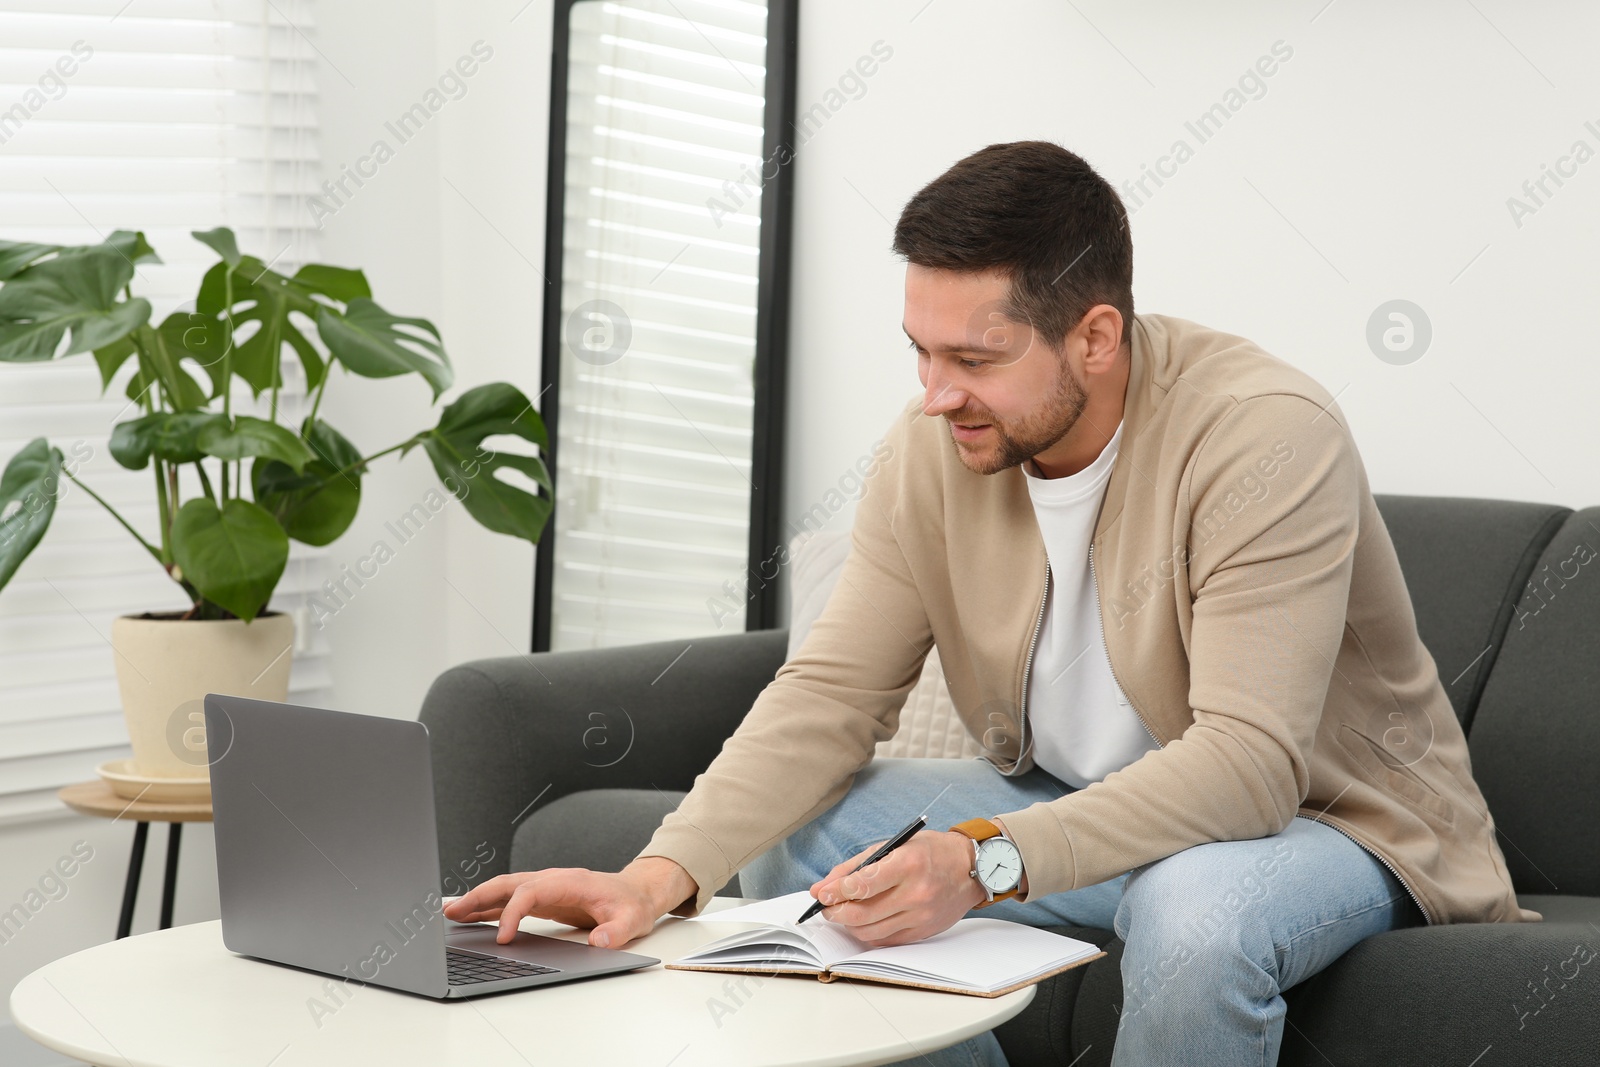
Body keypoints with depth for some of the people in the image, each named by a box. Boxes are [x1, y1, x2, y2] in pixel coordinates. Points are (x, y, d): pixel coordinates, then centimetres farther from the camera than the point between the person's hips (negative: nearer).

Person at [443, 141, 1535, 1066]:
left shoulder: (1266, 435, -28)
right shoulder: (935, 447, -9)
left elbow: (1247, 760, -34)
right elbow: (831, 691, -9)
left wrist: (986, 862, -45)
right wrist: (661, 874, -25)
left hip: (1317, 812, -6)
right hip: (1075, 808, 6)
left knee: (1200, 909, -39)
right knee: (788, 837, -7)